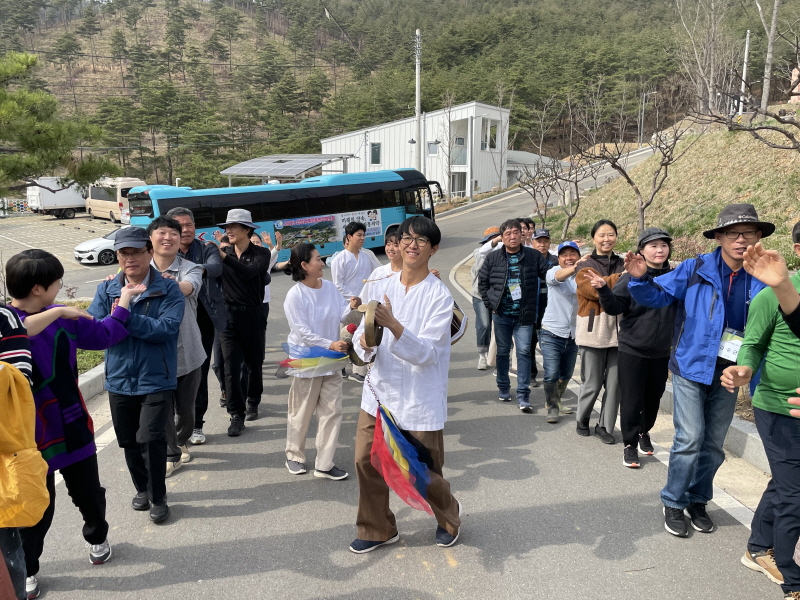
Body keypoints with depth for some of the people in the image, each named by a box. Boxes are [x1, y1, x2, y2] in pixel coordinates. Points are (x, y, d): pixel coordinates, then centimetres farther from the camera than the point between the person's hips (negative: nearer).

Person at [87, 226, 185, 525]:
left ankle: (158, 497, 13)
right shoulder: (106, 290, 2)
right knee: (129, 441, 16)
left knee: (150, 438, -9)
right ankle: (142, 489, 39)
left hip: (156, 379, -4)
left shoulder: (168, 290, -9)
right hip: (119, 379, 4)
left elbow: (166, 329, -22)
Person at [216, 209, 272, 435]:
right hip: (229, 315, 2)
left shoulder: (261, 253, -5)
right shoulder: (224, 254, 7)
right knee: (231, 367, -3)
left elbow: (249, 272, -25)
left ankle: (253, 403, 34)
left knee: (254, 363, 12)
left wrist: (224, 256, -31)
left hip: (253, 315, -2)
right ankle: (237, 415, 5)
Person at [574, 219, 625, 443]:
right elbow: (594, 289, -16)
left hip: (618, 330, 3)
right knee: (592, 383, 4)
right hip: (593, 331, -2)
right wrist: (620, 278, -22)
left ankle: (605, 427, 20)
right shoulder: (585, 266, 3)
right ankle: (582, 421, 28)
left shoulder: (623, 264, 11)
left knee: (614, 383, 3)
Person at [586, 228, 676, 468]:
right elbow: (615, 307, -12)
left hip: (662, 352, 3)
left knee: (654, 397, 17)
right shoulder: (631, 276, -8)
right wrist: (604, 289, -29)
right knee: (631, 400, 1)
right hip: (632, 350, -3)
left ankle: (644, 431, 40)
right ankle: (630, 444, 15)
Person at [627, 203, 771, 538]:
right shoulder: (696, 269, -10)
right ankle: (673, 503, 14)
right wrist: (639, 279, -25)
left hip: (728, 375, 4)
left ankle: (698, 500, 34)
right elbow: (658, 295, -6)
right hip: (691, 368, -3)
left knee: (714, 444, 14)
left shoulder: (762, 279, -3)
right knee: (690, 439, -6)